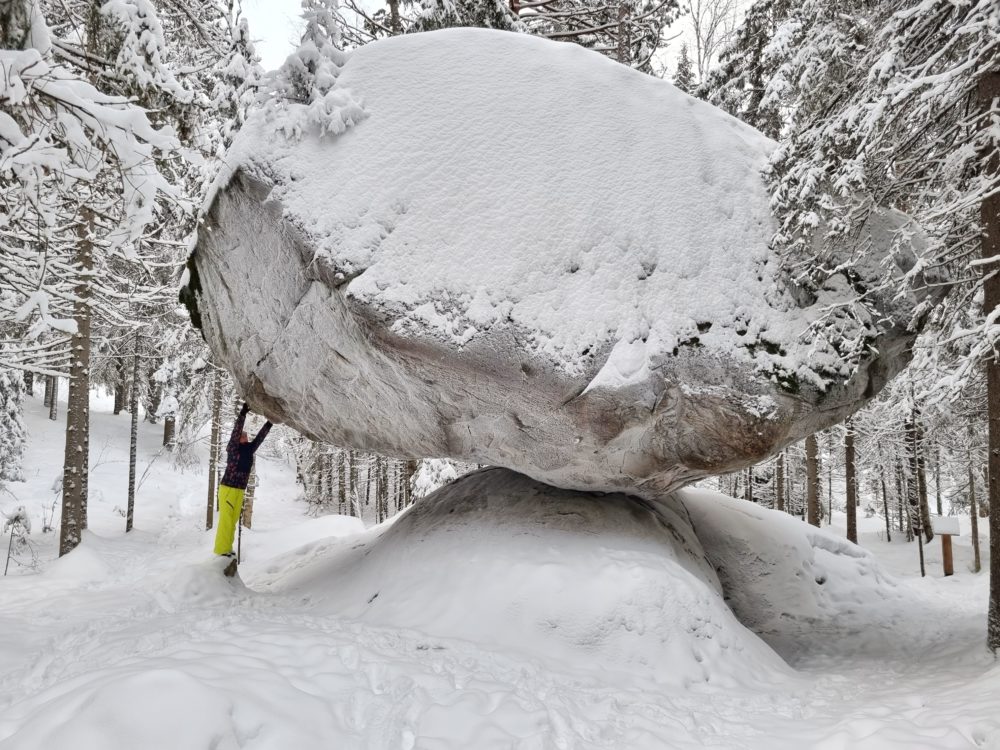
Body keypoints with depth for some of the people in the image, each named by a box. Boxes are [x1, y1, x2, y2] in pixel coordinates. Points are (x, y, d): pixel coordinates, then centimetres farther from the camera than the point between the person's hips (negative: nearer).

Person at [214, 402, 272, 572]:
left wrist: (269, 423, 7)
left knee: (233, 521, 10)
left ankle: (226, 550, 17)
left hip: (239, 491, 7)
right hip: (227, 489, -7)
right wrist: (243, 413, -25)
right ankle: (221, 551, -7)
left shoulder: (249, 450, 10)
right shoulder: (233, 448, -7)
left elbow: (260, 438, 13)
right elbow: (236, 430, -18)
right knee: (226, 521, -9)